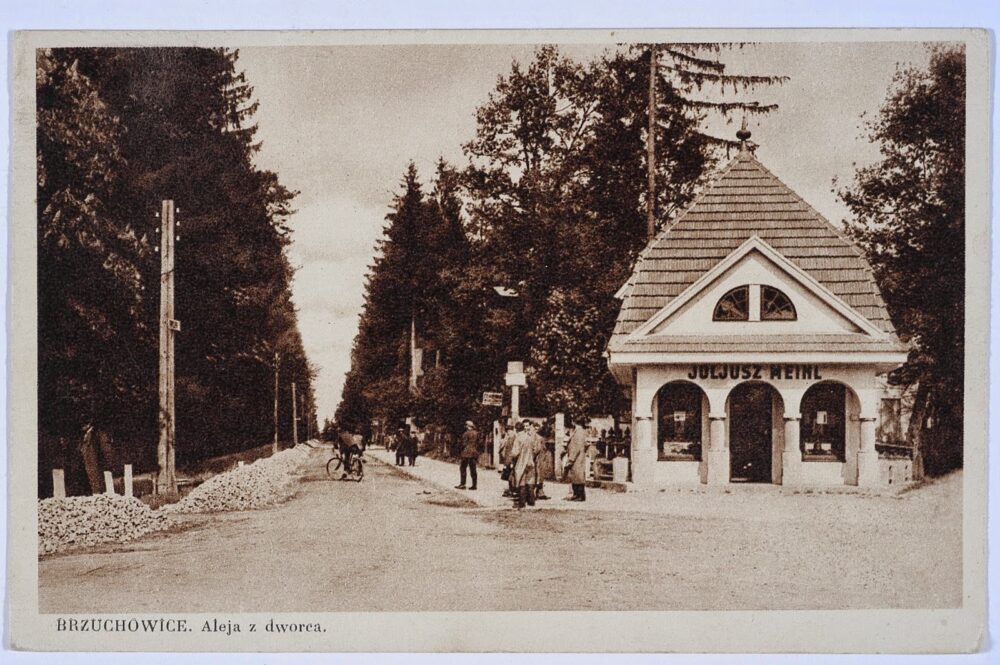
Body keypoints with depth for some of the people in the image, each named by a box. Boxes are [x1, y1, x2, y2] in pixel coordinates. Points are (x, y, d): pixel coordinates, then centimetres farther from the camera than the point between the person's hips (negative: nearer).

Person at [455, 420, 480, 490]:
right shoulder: (476, 433, 9)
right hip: (474, 453, 6)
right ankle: (474, 485, 6)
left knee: (463, 468, 1)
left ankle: (462, 484, -1)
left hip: (467, 453, -6)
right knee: (473, 469, 8)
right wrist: (477, 452, 15)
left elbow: (464, 444, -10)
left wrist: (461, 452, -2)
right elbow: (478, 443, 11)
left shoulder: (466, 433, -9)